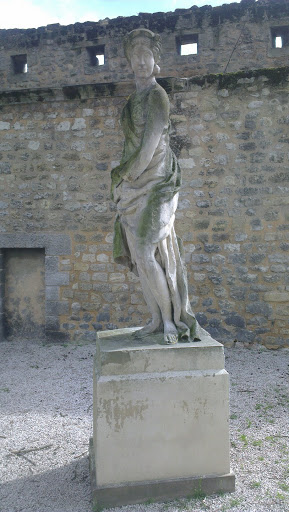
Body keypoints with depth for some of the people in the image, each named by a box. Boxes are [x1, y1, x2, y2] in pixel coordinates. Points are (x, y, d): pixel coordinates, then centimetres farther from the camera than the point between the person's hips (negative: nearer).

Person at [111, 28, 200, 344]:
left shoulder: (157, 96, -5)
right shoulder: (134, 100, 19)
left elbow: (151, 143, -14)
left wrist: (129, 176, -7)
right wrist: (124, 179, 9)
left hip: (152, 187, -8)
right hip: (133, 190, 8)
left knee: (146, 255, -14)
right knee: (138, 256, 5)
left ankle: (171, 320, 1)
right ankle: (156, 319, 14)